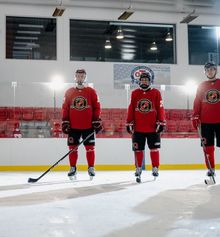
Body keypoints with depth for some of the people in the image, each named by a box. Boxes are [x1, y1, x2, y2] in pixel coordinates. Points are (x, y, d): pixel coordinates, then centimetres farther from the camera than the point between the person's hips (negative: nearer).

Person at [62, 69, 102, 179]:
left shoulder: (91, 91, 3)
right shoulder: (69, 92, 9)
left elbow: (96, 107, 1)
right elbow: (65, 108, 8)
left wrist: (97, 122, -5)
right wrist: (65, 122, 0)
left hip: (88, 126, -1)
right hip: (73, 126, 1)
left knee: (90, 147, 0)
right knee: (73, 147, 3)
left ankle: (91, 168, 11)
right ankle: (72, 168, 13)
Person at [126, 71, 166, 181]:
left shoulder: (156, 93, 1)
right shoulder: (134, 93, 6)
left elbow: (160, 108, -1)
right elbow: (131, 109, 7)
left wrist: (161, 122, -6)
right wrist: (129, 123, 5)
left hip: (153, 127, -2)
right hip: (138, 128, 2)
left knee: (154, 148, 2)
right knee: (138, 149, 7)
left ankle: (155, 168, 12)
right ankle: (138, 168, 19)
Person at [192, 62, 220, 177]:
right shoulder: (201, 86, 10)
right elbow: (197, 103, 7)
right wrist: (195, 116, -2)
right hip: (206, 122, 2)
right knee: (208, 146, 3)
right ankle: (210, 168, 10)